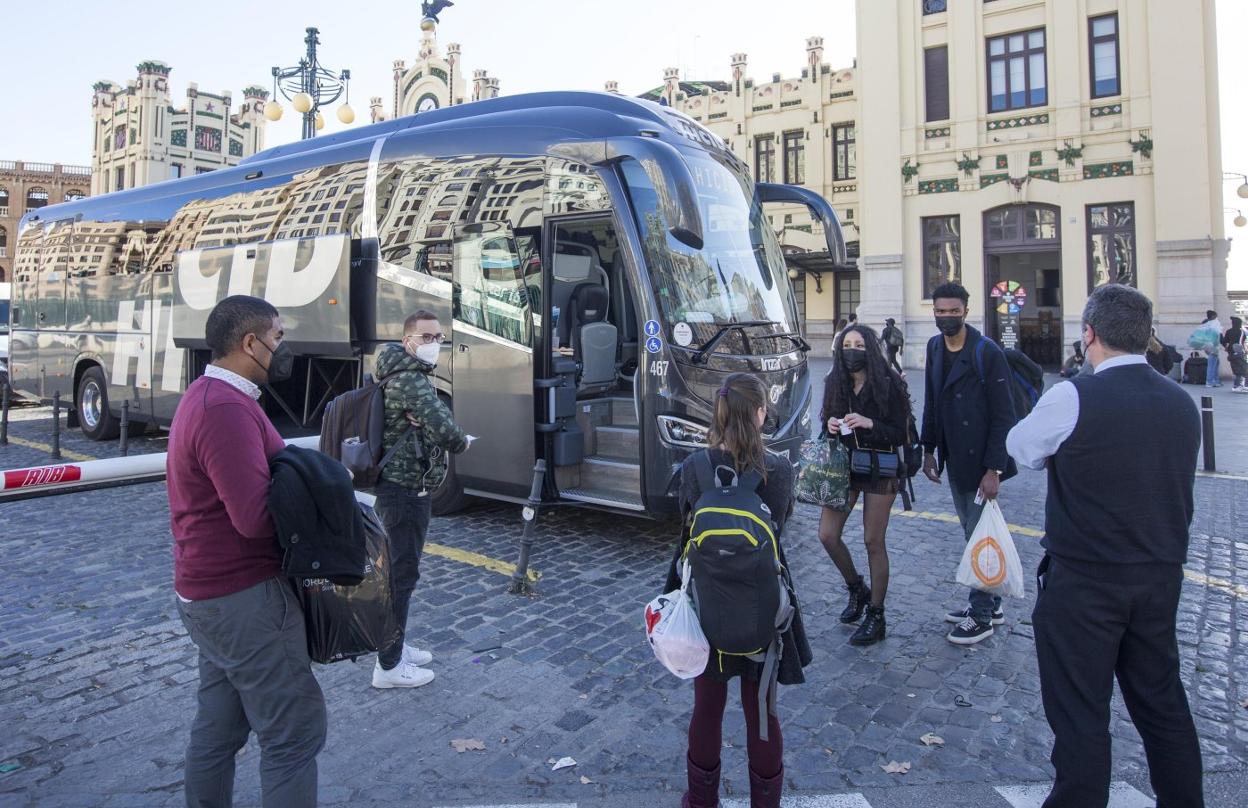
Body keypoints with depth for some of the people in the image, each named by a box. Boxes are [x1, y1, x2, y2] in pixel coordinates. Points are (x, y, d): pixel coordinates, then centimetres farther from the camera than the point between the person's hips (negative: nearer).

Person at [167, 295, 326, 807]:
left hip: (210, 593, 10)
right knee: (295, 727, -1)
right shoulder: (226, 409, -23)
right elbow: (256, 517, -28)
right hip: (245, 597, -10)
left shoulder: (206, 395, 12)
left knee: (218, 725, 20)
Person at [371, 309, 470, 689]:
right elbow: (445, 429, -30)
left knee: (399, 568, 19)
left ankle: (395, 647, 32)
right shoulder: (411, 380, -19)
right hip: (406, 490, -11)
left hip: (399, 487, 11)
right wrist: (462, 443, -10)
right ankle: (389, 666, 5)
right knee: (402, 573, -4)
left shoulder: (402, 376, 14)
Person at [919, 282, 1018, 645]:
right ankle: (990, 604, 30)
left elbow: (1003, 416, -15)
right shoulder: (935, 347, 6)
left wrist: (994, 469, -18)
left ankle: (981, 616, 13)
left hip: (980, 462, -7)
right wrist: (929, 449, 12)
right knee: (971, 532, 16)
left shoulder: (987, 352, -15)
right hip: (954, 459, 7)